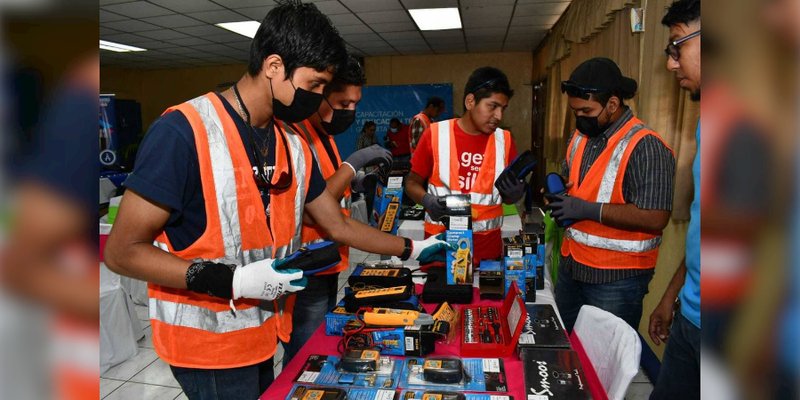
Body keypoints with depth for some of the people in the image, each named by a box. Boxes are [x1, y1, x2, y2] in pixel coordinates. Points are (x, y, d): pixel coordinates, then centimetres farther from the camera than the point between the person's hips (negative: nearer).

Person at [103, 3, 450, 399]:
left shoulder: (294, 146, 1)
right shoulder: (183, 132, -21)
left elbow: (338, 225, 9)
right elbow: (122, 251, -17)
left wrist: (412, 249, 10)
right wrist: (233, 281, -25)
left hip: (261, 333, 7)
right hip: (207, 344, -6)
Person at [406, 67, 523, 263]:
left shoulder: (504, 140, 1)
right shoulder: (436, 134, -6)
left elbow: (507, 197, 9)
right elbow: (412, 183, 2)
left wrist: (514, 194, -13)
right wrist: (427, 200, -18)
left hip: (487, 244, 2)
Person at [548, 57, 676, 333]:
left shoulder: (645, 147, -18)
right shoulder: (580, 137, 7)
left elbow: (655, 218, -24)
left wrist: (589, 210, -24)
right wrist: (556, 196, -1)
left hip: (616, 279, -7)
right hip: (571, 266, 8)